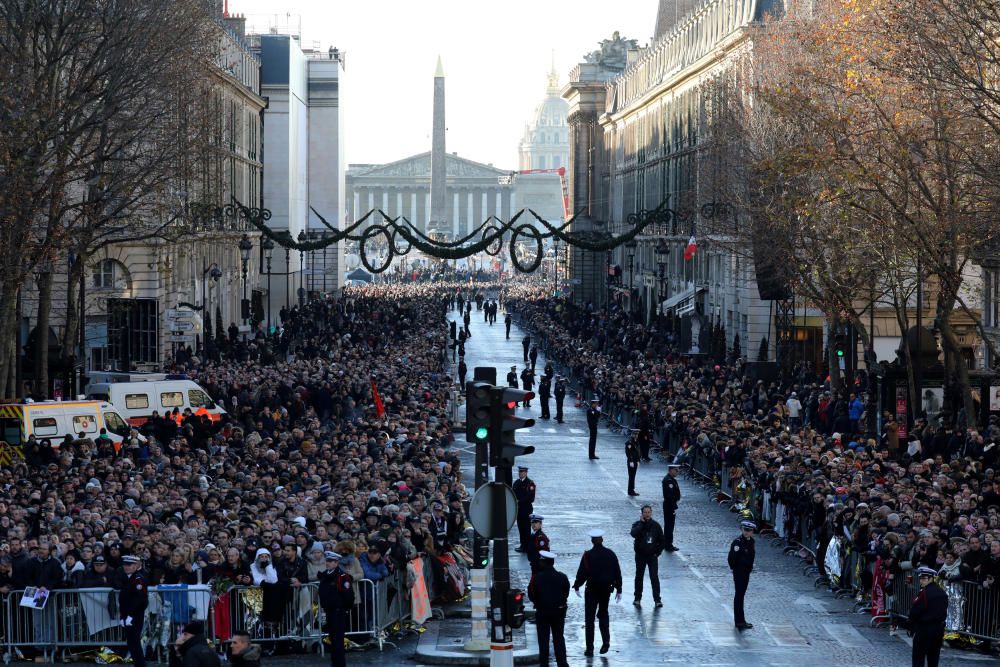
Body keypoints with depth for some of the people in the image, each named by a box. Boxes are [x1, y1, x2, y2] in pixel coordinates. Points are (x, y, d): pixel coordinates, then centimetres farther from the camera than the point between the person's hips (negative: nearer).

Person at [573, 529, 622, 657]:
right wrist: (619, 590, 10)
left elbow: (582, 573, -10)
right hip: (606, 589, 3)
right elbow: (617, 572, 1)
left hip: (592, 590, -3)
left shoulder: (588, 555, -13)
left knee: (589, 619, 5)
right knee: (603, 614, 23)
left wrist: (576, 586, 7)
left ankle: (589, 649, 4)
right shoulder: (610, 554, -2)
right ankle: (606, 642, 10)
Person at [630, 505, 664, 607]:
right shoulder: (638, 524, -3)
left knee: (655, 577, -5)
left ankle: (657, 599, -2)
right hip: (640, 556, 0)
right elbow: (633, 534, -26)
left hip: (652, 556, 0)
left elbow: (661, 541, 9)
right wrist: (641, 523, -23)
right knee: (639, 577, 9)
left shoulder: (655, 525, 1)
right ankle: (637, 598, 20)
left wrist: (658, 552, 1)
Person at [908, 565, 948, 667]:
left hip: (924, 629, -7)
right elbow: (944, 612, 12)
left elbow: (914, 612, -17)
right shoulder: (942, 593, 7)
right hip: (939, 628, 7)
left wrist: (912, 627, -4)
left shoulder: (924, 593, -17)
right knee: (933, 659, 12)